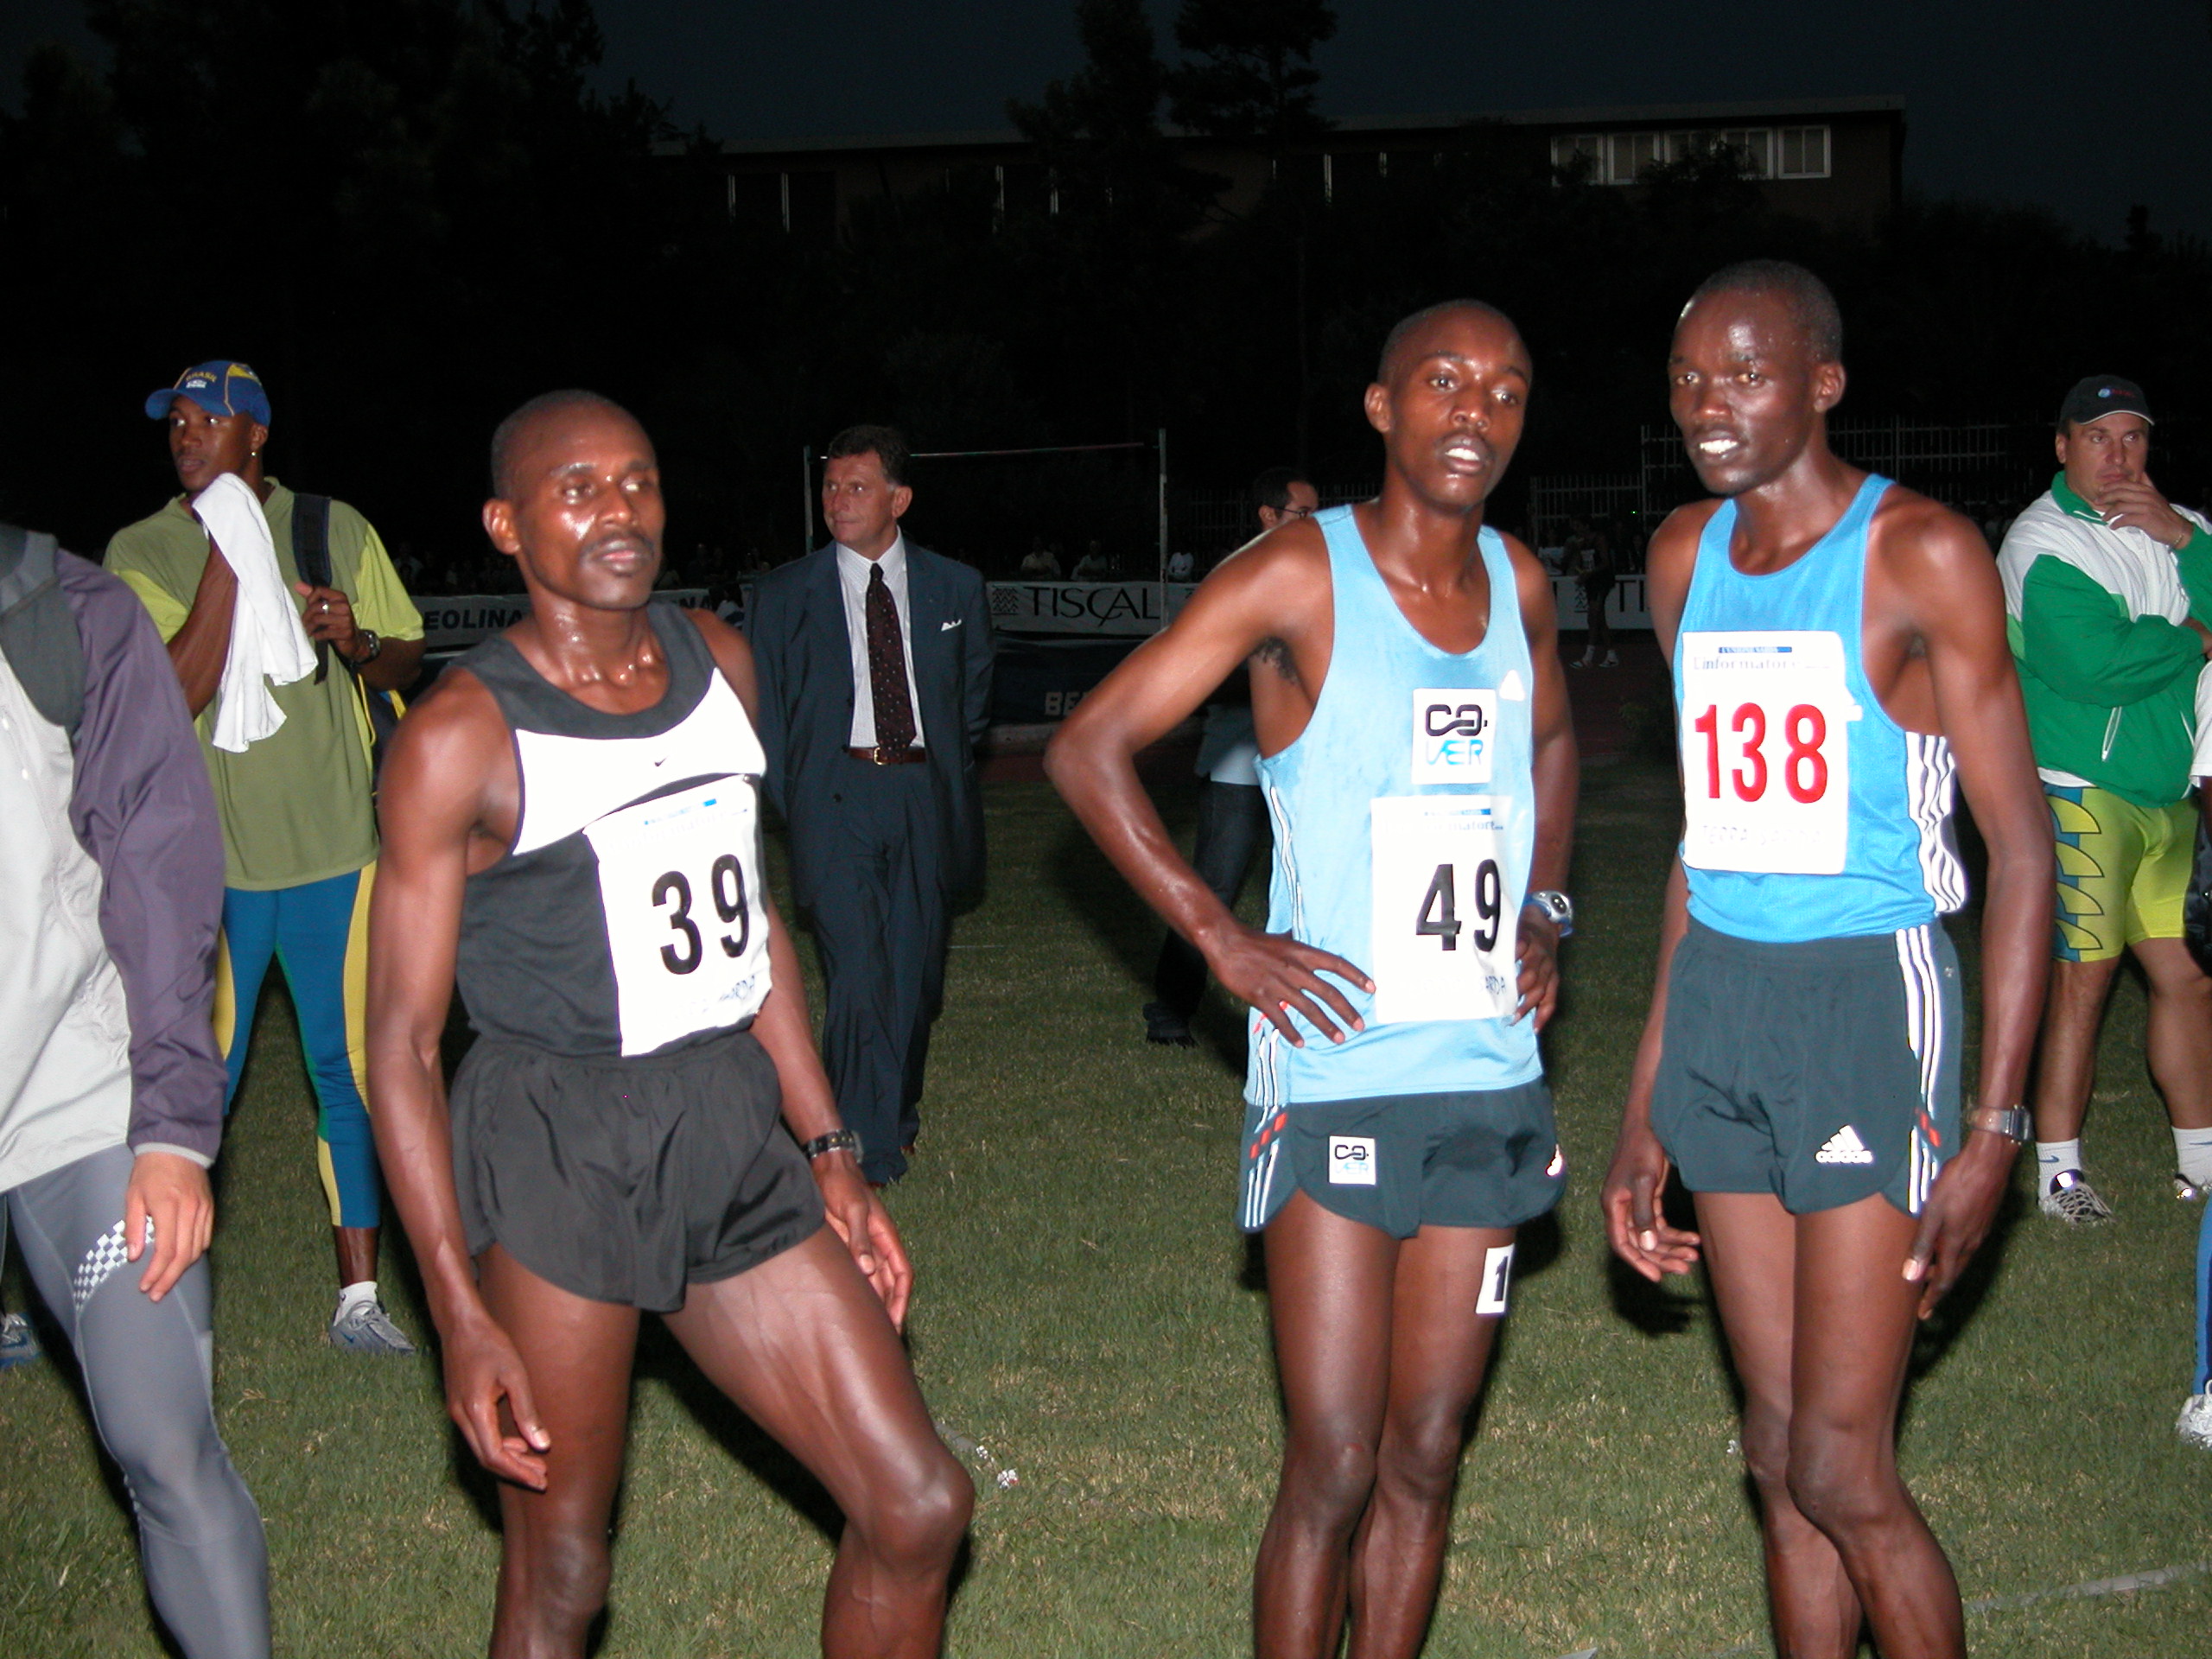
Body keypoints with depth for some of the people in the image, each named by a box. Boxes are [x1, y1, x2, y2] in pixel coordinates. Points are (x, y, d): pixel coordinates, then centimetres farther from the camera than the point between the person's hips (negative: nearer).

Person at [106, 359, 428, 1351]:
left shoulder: (336, 530, 5)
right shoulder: (142, 553, -2)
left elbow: (409, 658, 12)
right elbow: (178, 692, -15)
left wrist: (358, 643, -10)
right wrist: (227, 557, -18)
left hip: (336, 847, 2)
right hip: (208, 857, -2)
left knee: (346, 1071, 7)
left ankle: (358, 1297, 17)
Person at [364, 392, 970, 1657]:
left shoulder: (719, 661, 9)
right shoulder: (463, 736, -10)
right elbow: (404, 1042, -9)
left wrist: (830, 1156, 14)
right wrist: (460, 1314, -13)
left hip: (735, 1137, 6)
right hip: (555, 1159, -5)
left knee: (920, 1509, 5)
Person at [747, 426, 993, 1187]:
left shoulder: (954, 588, 8)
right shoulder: (787, 593, 4)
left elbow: (974, 695, 21)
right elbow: (767, 712, 9)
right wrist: (795, 804, 4)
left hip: (925, 796, 2)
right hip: (836, 798, -2)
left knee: (916, 972, 9)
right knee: (858, 976, -12)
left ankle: (898, 1111, 33)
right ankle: (865, 1151, -5)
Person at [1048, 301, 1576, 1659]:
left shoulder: (1521, 584, 8)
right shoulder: (1301, 577, -9)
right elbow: (1088, 750, -9)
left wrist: (1545, 910, 14)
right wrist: (1225, 942, -12)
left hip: (1492, 1081, 5)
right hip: (1338, 1080, -5)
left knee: (1425, 1460, 11)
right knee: (1334, 1469, -3)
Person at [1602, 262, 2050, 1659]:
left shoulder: (1921, 555, -8)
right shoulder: (1687, 558, 11)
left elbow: (2021, 845, -9)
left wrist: (1996, 1124, -16)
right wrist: (1649, 1104, 16)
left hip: (1869, 998, -6)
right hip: (1718, 1001, 6)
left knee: (1842, 1470, -6)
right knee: (1779, 1454, 10)